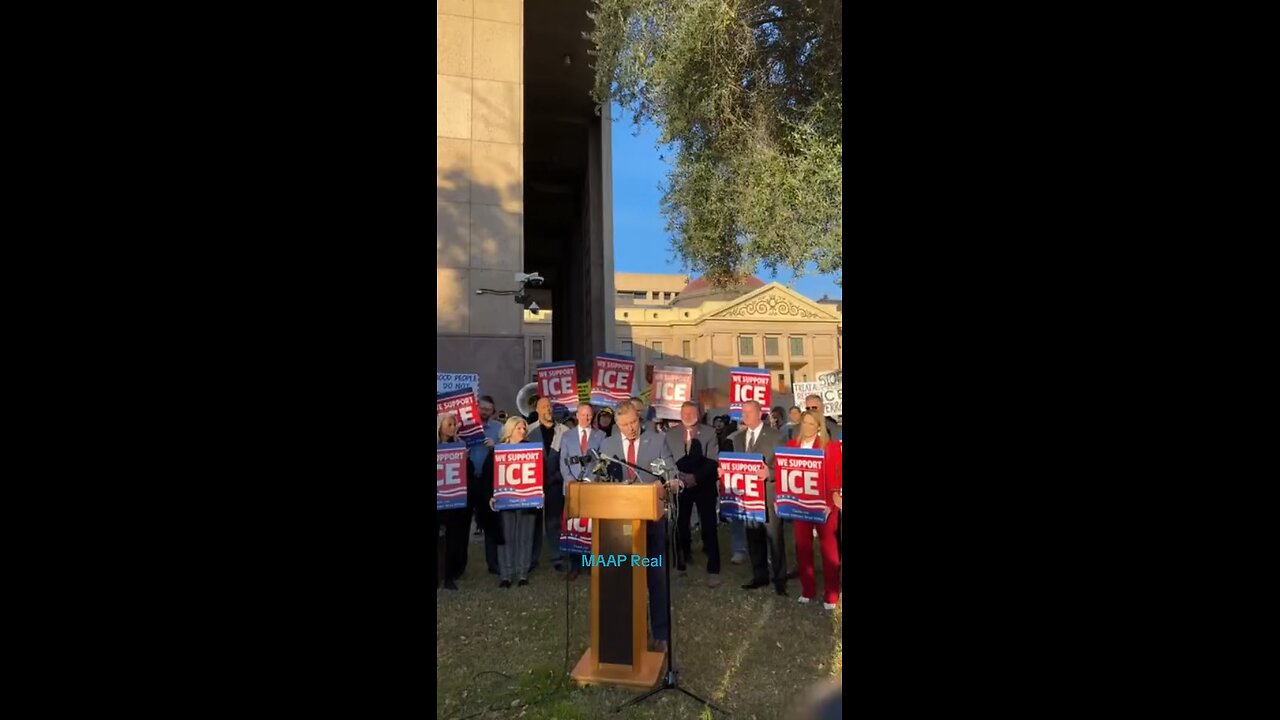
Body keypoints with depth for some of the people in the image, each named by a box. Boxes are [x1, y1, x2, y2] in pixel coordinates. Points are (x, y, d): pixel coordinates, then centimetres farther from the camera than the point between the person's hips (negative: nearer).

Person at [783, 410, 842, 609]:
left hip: (823, 502, -3)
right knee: (802, 545, 8)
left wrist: (835, 495, -15)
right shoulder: (791, 445, 7)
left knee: (828, 545, 4)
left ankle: (831, 593, 13)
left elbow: (837, 474, -5)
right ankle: (807, 588, 21)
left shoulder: (831, 446, -2)